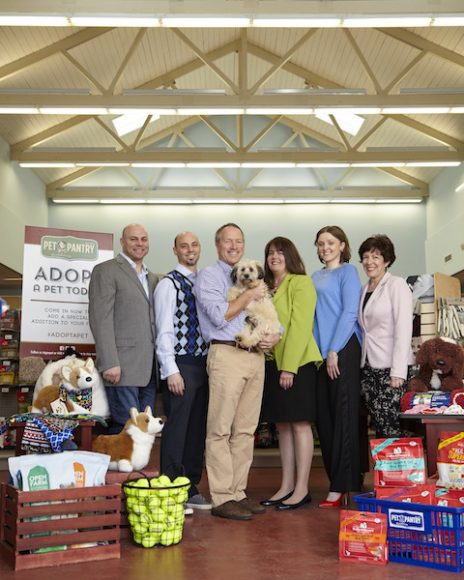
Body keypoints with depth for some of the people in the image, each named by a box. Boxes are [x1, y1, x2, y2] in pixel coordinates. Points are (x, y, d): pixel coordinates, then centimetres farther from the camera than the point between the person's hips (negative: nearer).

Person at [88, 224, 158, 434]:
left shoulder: (152, 277, 20)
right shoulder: (106, 270, -2)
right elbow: (101, 320, -10)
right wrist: (109, 363, -17)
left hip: (148, 368, 7)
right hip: (122, 366, -7)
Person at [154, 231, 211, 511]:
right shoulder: (169, 284, -5)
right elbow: (164, 330, -10)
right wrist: (171, 371, -15)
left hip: (203, 364, 7)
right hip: (181, 365, -7)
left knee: (198, 429, 11)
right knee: (177, 429, -3)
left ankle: (192, 488, 22)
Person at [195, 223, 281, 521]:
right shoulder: (209, 276, 1)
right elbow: (219, 316, -11)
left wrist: (274, 336, 1)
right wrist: (249, 296, -6)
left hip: (256, 356, 7)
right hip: (227, 354, -7)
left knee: (246, 429, 9)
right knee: (221, 429, -5)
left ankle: (238, 492, 17)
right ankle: (222, 498, 0)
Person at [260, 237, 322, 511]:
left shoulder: (301, 282, -5)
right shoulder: (267, 288, 17)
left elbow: (300, 326, -13)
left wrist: (289, 366, -18)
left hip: (298, 362, -7)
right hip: (273, 362, 7)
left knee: (300, 424, -2)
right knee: (283, 426, 9)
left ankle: (302, 489, 4)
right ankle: (286, 487, 16)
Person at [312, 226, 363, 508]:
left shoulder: (348, 271, 1)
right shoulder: (315, 278, 19)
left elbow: (350, 313, -8)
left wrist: (334, 351, -13)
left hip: (343, 350, -6)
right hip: (320, 352, 7)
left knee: (344, 417, -5)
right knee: (324, 418, 5)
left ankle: (342, 486, -3)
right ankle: (336, 479, 13)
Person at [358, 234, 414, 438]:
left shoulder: (396, 285, -5)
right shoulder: (364, 290, 15)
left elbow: (404, 329, -12)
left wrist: (398, 372, -17)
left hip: (390, 367, -6)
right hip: (368, 366, 6)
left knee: (389, 426, -8)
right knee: (379, 426, 5)